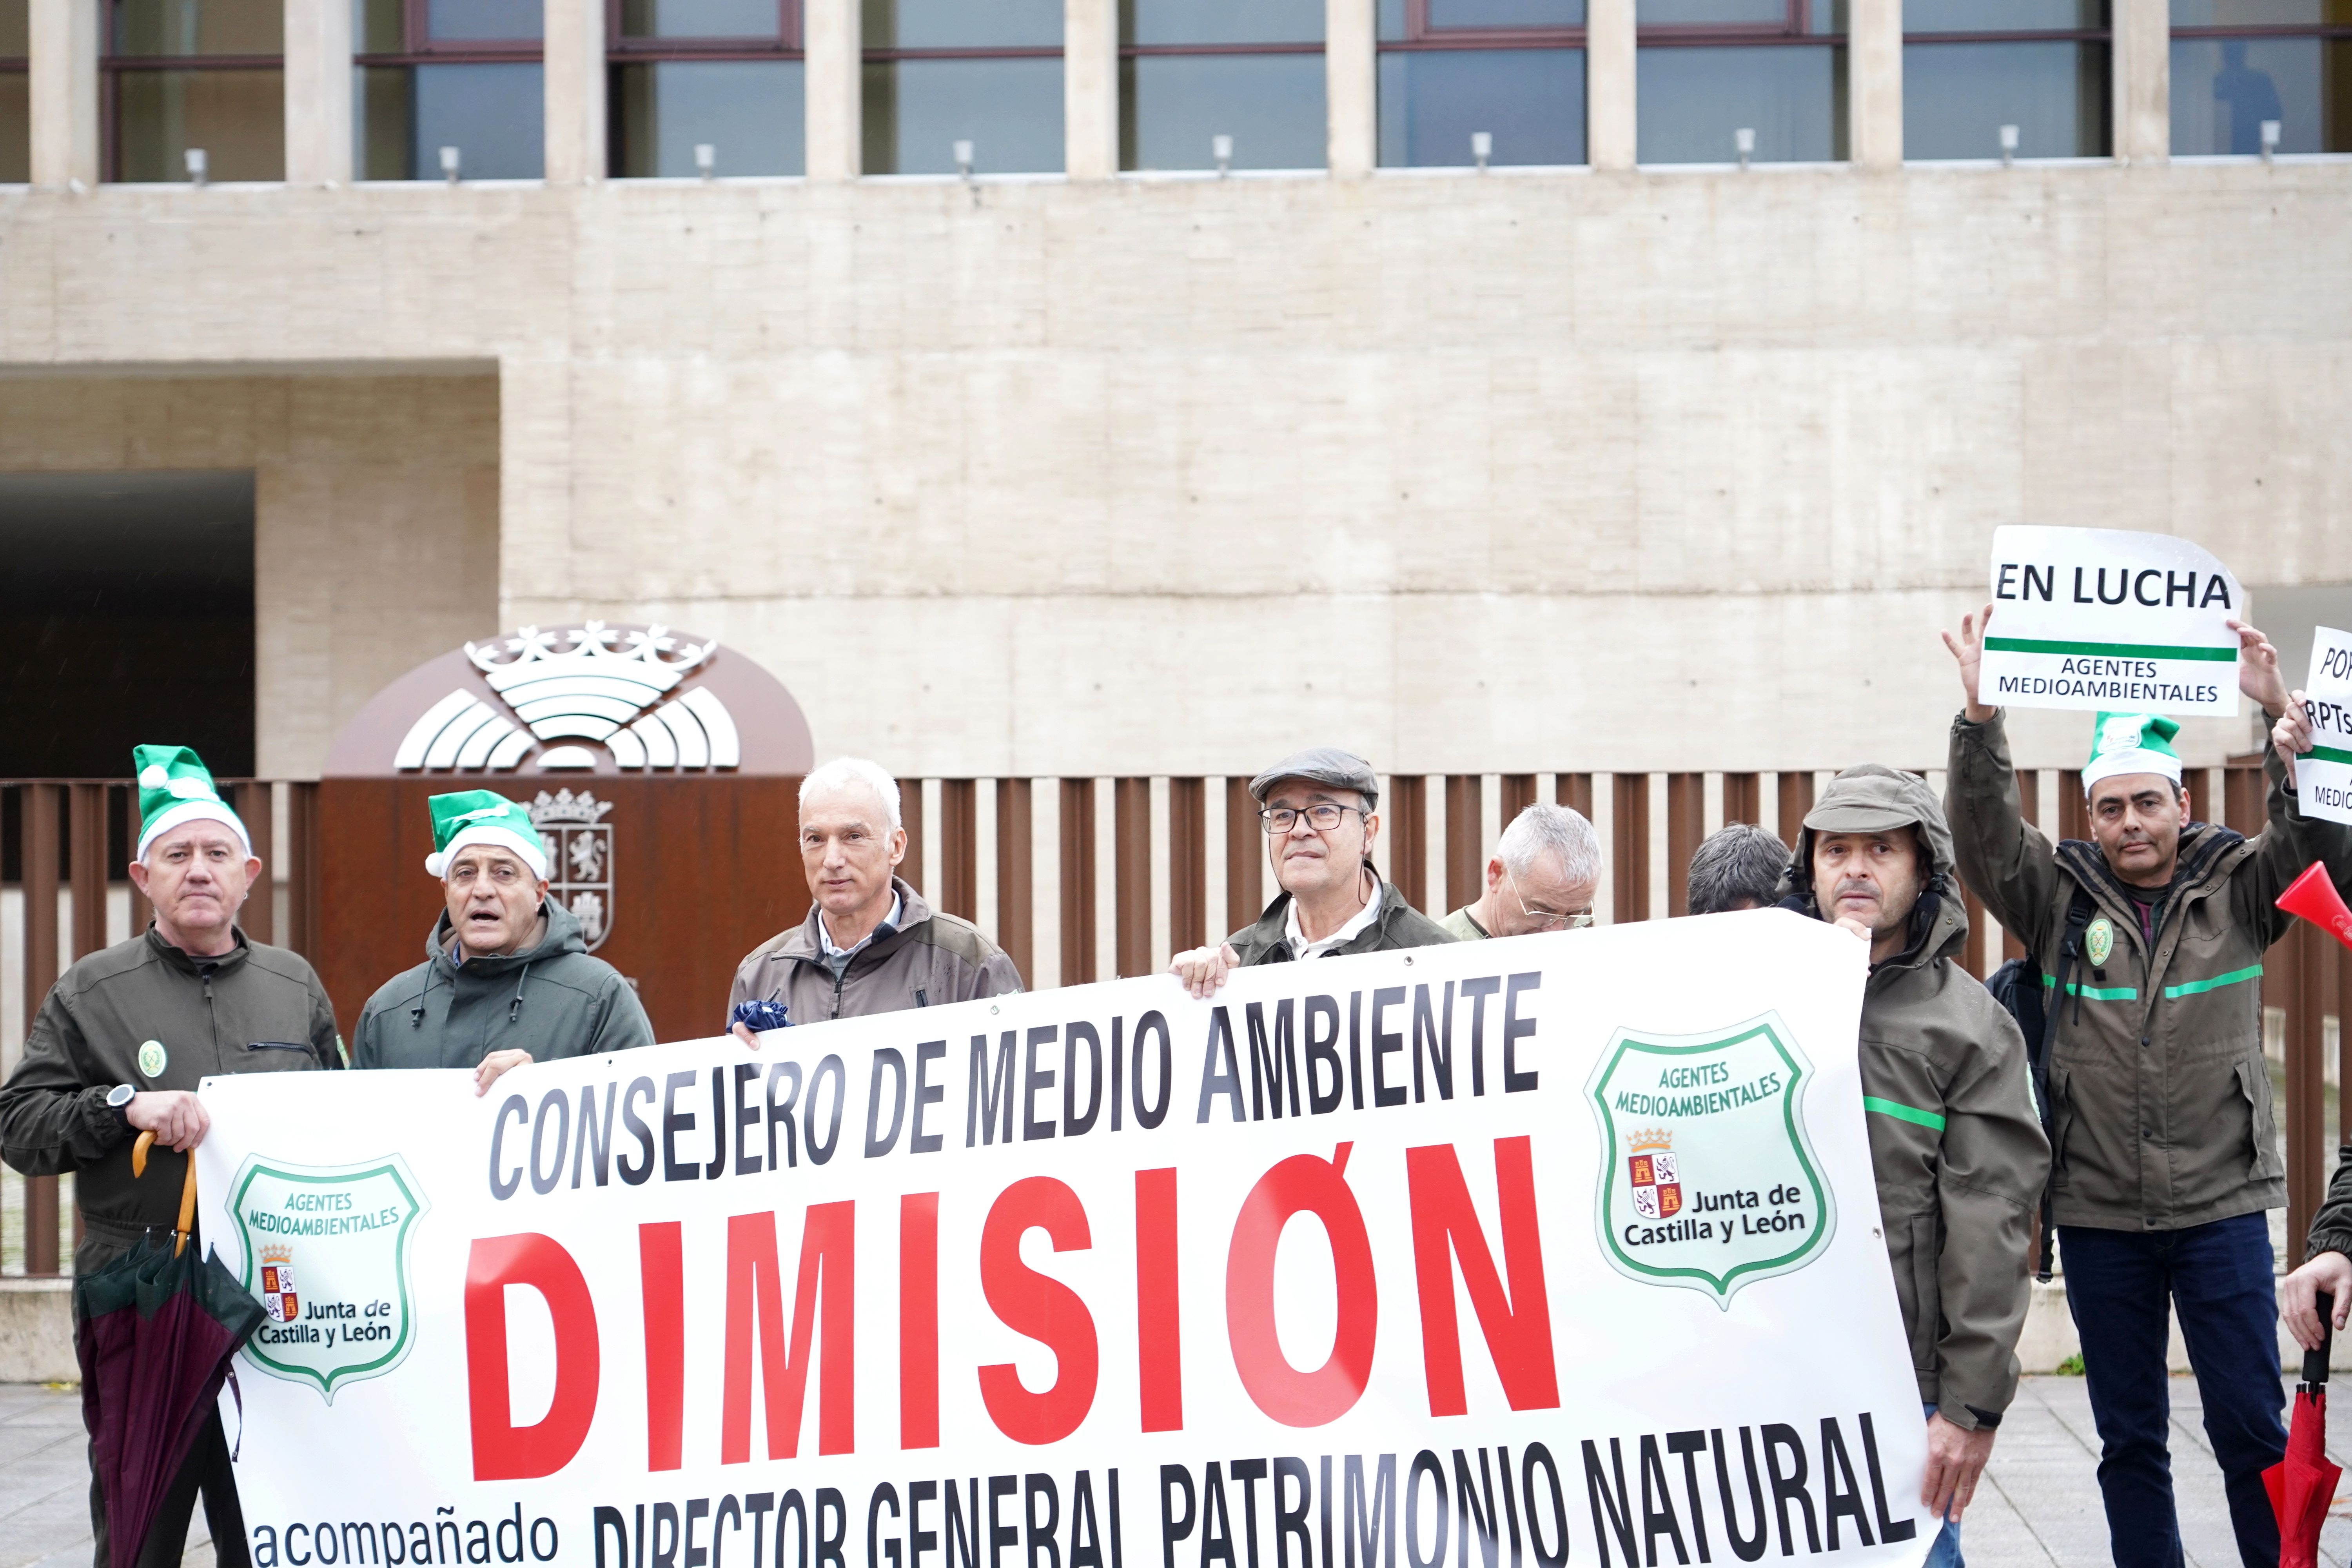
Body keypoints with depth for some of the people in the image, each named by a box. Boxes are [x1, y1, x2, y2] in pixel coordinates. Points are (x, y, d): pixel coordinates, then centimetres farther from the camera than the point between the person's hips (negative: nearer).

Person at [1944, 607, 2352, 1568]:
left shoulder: (2236, 889, 2)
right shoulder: (2060, 899, 3)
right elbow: (1984, 840, -10)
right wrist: (1981, 718, -23)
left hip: (2221, 1209, -1)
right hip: (2099, 1214, 1)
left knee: (2250, 1426, 2)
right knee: (2129, 1439, 9)